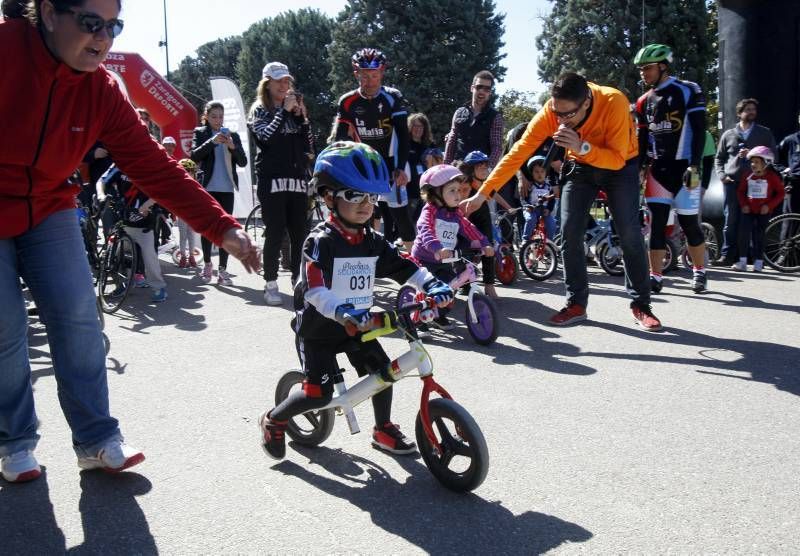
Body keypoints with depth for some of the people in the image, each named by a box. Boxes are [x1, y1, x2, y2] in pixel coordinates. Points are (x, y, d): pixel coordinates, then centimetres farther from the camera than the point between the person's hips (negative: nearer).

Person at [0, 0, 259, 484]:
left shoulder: (101, 90, -11)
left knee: (78, 318, -5)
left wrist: (221, 227, -21)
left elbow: (155, 166, -14)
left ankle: (97, 440, 6)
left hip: (48, 212, 3)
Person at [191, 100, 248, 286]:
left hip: (226, 189, 1)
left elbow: (243, 162, 3)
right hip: (207, 188, -1)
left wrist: (233, 146, -15)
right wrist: (212, 142, -22)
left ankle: (222, 269, -2)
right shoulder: (200, 133, 5)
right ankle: (207, 264, 21)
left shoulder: (232, 135, 11)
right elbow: (194, 156, -10)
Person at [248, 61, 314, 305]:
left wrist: (301, 115, -1)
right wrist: (284, 111, -11)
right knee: (275, 234, -6)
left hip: (297, 180, 4)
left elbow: (308, 147, 9)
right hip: (272, 180, -4)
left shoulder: (295, 109, 19)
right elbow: (266, 137, -14)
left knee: (300, 233, 1)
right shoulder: (259, 110, 8)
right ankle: (271, 285, 2)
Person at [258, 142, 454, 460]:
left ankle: (383, 430, 24)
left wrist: (432, 285, -21)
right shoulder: (321, 242, -21)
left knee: (382, 370, 1)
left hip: (357, 325, 6)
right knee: (319, 393, -9)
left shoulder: (373, 242, 1)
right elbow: (315, 291, -33)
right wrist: (342, 311, -50)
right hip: (318, 328, -6)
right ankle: (273, 421, 17)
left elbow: (405, 267, -3)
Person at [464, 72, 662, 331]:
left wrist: (582, 147, -47)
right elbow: (517, 154, -26)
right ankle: (576, 304, 3)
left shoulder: (614, 102, -35)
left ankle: (641, 305, 3)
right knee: (570, 234, -7)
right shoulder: (548, 113, -26)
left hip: (620, 166, -2)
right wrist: (483, 193, -31)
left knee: (629, 235, -9)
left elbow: (618, 159, -31)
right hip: (580, 167, 3)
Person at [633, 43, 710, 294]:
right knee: (657, 223, -1)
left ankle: (700, 272, 20)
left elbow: (699, 132, -9)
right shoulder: (644, 101, 10)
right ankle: (655, 277, 1)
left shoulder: (688, 91, -5)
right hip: (657, 169, 4)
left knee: (689, 223, 1)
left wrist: (694, 167, -17)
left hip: (683, 167, -4)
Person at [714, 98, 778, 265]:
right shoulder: (728, 134, 17)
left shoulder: (764, 133, 15)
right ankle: (727, 255, -3)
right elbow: (719, 158, 20)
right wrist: (722, 174, 3)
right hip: (732, 182, 0)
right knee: (731, 219, -5)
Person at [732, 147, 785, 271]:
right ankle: (742, 261, -4)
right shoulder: (748, 176, 2)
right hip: (749, 210, 2)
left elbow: (780, 193, -2)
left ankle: (758, 261, 11)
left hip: (763, 211, -2)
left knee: (759, 235, 0)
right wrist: (744, 205, -1)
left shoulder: (772, 177, -5)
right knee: (744, 232, -9)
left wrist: (769, 205, -12)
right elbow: (740, 191, 13)